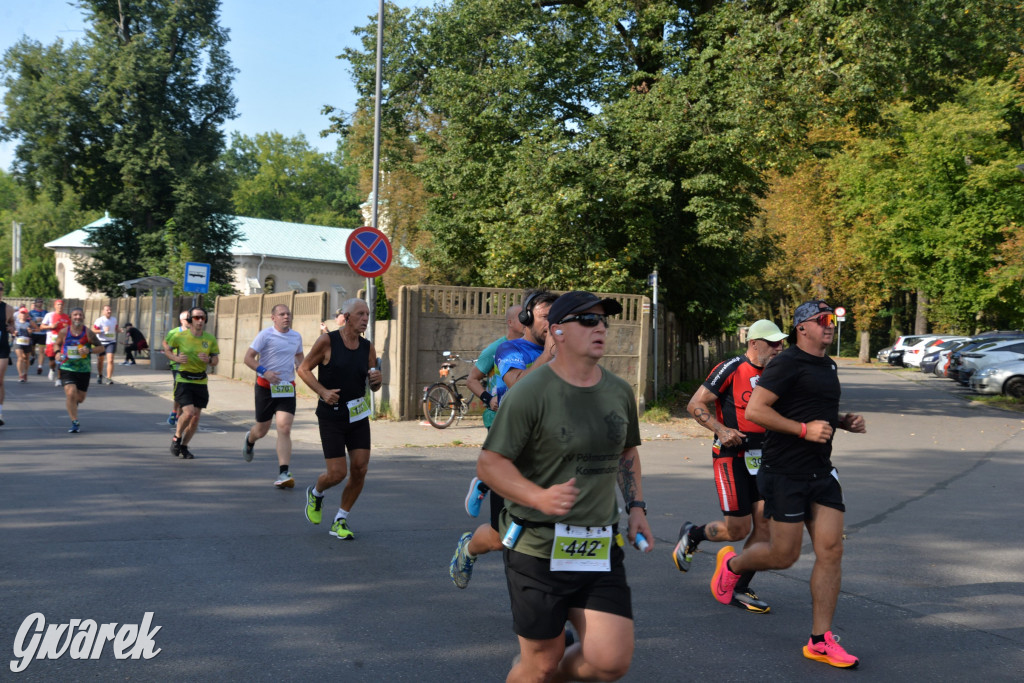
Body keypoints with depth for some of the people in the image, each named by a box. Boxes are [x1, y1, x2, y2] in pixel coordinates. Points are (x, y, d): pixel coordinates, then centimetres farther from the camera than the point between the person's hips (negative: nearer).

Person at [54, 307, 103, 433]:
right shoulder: (64, 332, -2)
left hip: (84, 370, 1)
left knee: (80, 398, 9)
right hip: (67, 368, -1)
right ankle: (75, 423, -8)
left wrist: (89, 350, -20)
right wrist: (57, 352, -7)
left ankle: (71, 404, 48)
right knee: (71, 393, -19)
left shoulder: (88, 333, -6)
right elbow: (57, 344, 14)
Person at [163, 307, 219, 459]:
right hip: (183, 381, -4)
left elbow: (216, 361, 7)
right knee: (188, 412, -18)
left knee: (195, 418, 6)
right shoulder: (180, 336, -8)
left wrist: (209, 359, -16)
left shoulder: (210, 338, 0)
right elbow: (166, 347, 9)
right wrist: (176, 358, -10)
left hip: (201, 382, 4)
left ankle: (184, 446, 26)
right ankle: (177, 438, 11)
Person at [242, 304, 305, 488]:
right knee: (262, 430, 10)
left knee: (284, 428, -12)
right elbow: (248, 358, -8)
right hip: (266, 386, -2)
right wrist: (264, 372, -23)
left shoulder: (296, 337, 8)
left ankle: (283, 473, -14)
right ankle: (250, 440, 49)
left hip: (287, 387, 3)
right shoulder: (265, 335, -7)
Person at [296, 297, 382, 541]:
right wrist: (323, 392, -16)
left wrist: (377, 380, -12)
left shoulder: (368, 348, 3)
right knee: (337, 474, -6)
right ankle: (315, 493, 30)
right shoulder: (327, 341, -10)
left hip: (358, 414, 5)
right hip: (332, 416, -4)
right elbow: (303, 368, -3)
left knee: (360, 469, -4)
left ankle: (340, 521, 15)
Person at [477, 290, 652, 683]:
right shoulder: (530, 392, -12)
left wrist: (636, 507, 11)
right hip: (538, 548, -5)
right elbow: (489, 463, -14)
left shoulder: (620, 392, 8)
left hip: (600, 548, 5)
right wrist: (540, 498, -29)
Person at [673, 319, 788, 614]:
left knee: (764, 523, -2)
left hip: (762, 458, 6)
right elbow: (695, 404, -9)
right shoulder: (731, 369, -10)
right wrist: (721, 430, -20)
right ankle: (692, 534, 27)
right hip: (731, 457, -6)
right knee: (737, 529, -3)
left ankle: (741, 589, 12)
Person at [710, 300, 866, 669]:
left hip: (821, 472, 8)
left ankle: (819, 641, 7)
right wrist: (804, 429, -23)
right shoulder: (787, 363, -11)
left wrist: (844, 421, 11)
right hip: (785, 473, -8)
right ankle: (731, 563, 32)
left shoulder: (828, 366, 16)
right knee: (784, 555, 0)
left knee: (831, 550, 0)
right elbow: (754, 409, -19)